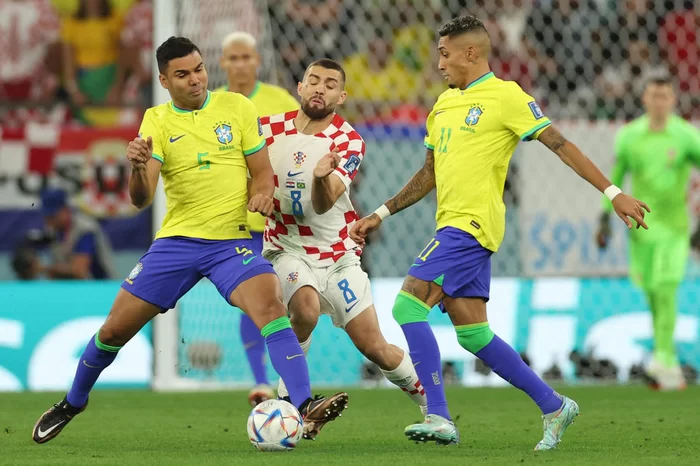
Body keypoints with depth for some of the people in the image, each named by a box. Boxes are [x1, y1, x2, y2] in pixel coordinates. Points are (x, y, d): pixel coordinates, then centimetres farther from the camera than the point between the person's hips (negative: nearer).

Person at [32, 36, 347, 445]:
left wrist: (261, 193, -19)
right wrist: (138, 168, -32)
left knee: (271, 304, -29)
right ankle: (73, 403, 31)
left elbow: (262, 171, 5)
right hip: (177, 239, 1)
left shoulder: (237, 107, 0)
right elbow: (141, 200, -9)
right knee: (115, 329, 4)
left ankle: (306, 409, -36)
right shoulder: (157, 121, -1)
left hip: (232, 242, -1)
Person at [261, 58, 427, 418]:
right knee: (306, 308, -33)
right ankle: (288, 397, -14)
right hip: (289, 250, 0)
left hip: (339, 257, 0)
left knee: (374, 348, -2)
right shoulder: (270, 128, -3)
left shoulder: (349, 142, -9)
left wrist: (322, 176, -46)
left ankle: (430, 402, 24)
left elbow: (323, 204, -24)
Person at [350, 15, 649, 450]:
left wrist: (613, 192, -12)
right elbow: (428, 176, 28)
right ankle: (554, 406, 16)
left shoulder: (505, 95, -5)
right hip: (453, 226, 8)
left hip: (471, 224, -8)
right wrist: (381, 214, 25)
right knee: (473, 333, 7)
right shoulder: (444, 104, 19)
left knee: (408, 305, -17)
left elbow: (561, 145, -7)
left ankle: (439, 417, -17)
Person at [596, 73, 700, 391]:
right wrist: (605, 220, 5)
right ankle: (670, 365, 16)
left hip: (674, 226, -3)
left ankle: (662, 360, -17)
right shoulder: (629, 136, 1)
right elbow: (614, 179, 11)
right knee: (652, 296, 5)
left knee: (666, 291, -15)